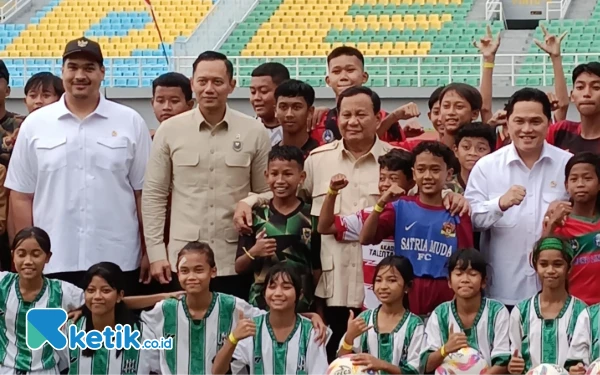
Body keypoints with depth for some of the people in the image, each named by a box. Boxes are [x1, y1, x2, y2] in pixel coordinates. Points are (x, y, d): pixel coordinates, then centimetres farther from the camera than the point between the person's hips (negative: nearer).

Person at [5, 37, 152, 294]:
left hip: (118, 262, 0)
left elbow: (144, 193, 4)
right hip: (53, 263, 1)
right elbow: (21, 196, 6)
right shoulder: (35, 124, 5)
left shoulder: (130, 123, 3)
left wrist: (149, 252, 2)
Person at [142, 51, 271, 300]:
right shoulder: (170, 130, 2)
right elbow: (154, 195, 4)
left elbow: (267, 196, 6)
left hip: (235, 262, 0)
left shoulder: (254, 132, 2)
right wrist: (156, 252, -1)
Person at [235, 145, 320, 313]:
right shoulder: (256, 215, 2)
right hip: (260, 305, 1)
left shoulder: (311, 217, -1)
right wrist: (252, 253, -14)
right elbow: (239, 267, 5)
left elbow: (317, 269, 4)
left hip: (301, 307, -1)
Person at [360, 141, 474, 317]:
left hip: (444, 297, 0)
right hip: (405, 295, 0)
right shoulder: (401, 207, 2)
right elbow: (366, 239, -5)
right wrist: (381, 203, -17)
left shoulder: (457, 213, 1)